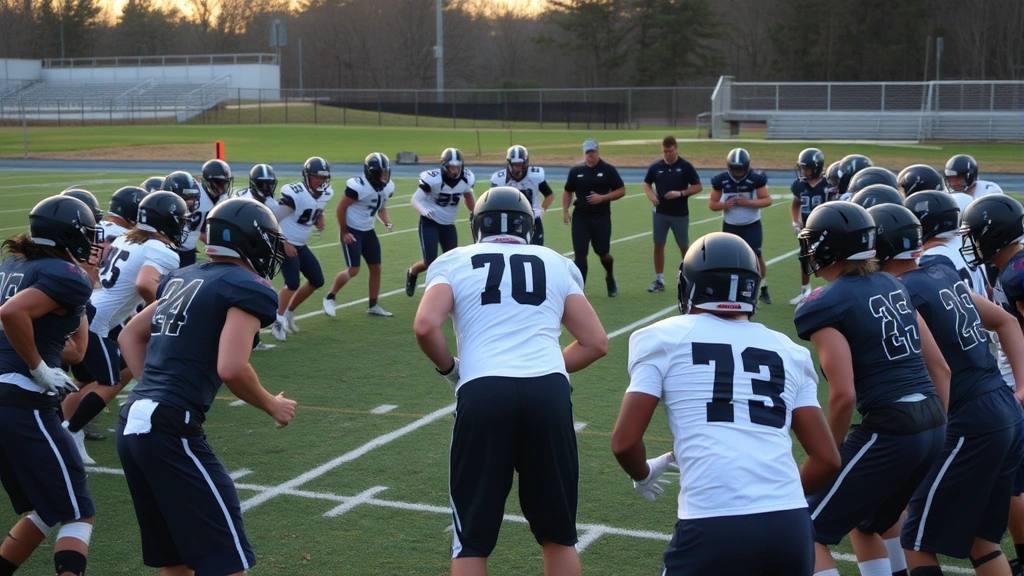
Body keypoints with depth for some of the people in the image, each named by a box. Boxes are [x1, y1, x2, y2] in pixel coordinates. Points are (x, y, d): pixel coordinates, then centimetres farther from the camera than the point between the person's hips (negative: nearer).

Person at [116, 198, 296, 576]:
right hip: (171, 431, -9)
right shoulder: (246, 288, -6)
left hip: (132, 426, 9)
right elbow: (231, 368, -18)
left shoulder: (182, 279, 18)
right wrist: (272, 406, -2)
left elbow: (130, 336, 28)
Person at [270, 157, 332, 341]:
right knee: (293, 284, -16)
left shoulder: (326, 194, -1)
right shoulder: (295, 195, -24)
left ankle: (289, 312, 24)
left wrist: (320, 221, 0)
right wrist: (284, 243, -21)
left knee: (317, 281, 9)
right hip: (285, 245, -8)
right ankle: (278, 321, 0)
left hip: (301, 246, 8)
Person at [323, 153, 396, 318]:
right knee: (353, 270, -11)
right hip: (352, 230, -7)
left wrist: (387, 222, -4)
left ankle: (373, 306, 20)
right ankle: (329, 297, 11)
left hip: (368, 231, 7)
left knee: (376, 268, 7)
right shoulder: (359, 187, -25)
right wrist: (344, 232, -13)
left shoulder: (387, 188, -3)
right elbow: (341, 208, -16)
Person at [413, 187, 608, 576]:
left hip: (484, 394, -2)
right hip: (549, 392, 2)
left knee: (472, 539, 11)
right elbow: (596, 343, 16)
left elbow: (425, 327, -3)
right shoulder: (557, 265, 21)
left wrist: (450, 370, 15)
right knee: (558, 534, 18)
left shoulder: (454, 263, 14)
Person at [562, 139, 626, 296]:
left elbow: (621, 191, -2)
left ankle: (610, 277, 37)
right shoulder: (576, 170, 4)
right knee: (579, 253, -3)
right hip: (580, 217, 1)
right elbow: (568, 192, 15)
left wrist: (603, 198, -16)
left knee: (603, 253, 6)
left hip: (601, 218, -1)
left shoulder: (608, 170, -3)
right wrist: (565, 211, 2)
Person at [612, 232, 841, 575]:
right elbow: (828, 461, 16)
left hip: (712, 527, -3)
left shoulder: (665, 339, 8)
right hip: (790, 526, 4)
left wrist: (643, 475, 24)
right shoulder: (788, 352, 18)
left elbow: (624, 442, 3)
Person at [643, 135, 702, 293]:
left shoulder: (685, 167, -6)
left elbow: (698, 186, -4)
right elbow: (646, 183, 16)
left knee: (684, 246, 7)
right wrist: (651, 195, -5)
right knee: (658, 245, 4)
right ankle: (659, 280, 13)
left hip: (680, 214, -3)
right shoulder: (656, 167, 2)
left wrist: (680, 193, -17)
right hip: (660, 213, 3)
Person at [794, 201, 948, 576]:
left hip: (888, 432, -8)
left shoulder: (824, 305, -9)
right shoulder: (893, 286, 14)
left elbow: (844, 395, -16)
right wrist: (938, 429, 21)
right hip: (933, 426, 8)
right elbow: (940, 369, 15)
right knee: (863, 523, 29)